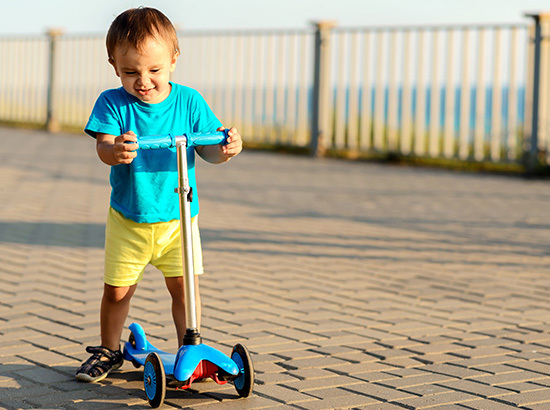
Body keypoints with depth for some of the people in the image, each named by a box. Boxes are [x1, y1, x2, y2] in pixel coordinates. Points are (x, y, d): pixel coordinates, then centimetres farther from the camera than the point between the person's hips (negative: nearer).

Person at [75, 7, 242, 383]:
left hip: (178, 217, 0)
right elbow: (103, 147, -20)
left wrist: (225, 149, -27)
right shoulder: (113, 103, -7)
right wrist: (116, 151, -44)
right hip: (128, 220, 0)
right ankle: (109, 351, 29)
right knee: (117, 290, 7)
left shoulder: (189, 101, -3)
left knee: (184, 284, -4)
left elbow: (206, 150, -4)